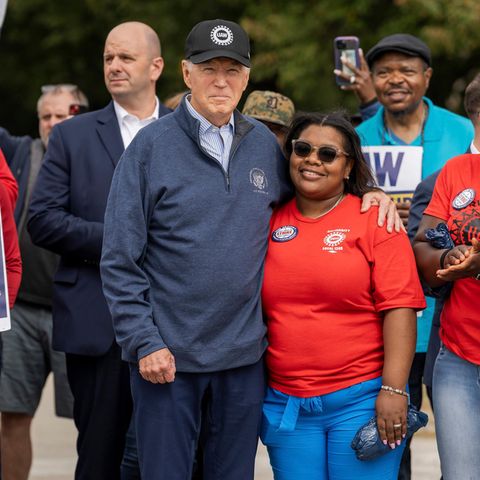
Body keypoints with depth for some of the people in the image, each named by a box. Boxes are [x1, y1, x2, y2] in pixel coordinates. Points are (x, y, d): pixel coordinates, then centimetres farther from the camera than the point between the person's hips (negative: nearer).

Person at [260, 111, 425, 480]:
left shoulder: (375, 221, -2)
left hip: (361, 401, -3)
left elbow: (399, 308, -8)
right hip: (286, 404, 4)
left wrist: (393, 390, -15)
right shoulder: (271, 223, 9)